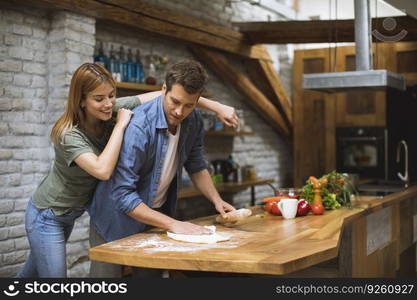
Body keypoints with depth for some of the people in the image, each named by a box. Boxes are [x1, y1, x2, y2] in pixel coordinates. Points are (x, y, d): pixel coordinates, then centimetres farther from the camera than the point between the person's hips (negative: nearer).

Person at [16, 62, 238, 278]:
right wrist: (120, 125, -36)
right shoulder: (69, 135, -30)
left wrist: (214, 105, -18)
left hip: (71, 213, 6)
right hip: (47, 218, -6)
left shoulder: (114, 109, -14)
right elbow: (103, 171, -44)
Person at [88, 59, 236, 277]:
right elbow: (122, 194, -29)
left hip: (157, 214, 6)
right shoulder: (139, 126, -29)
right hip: (118, 217, -5)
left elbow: (196, 167, 9)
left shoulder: (193, 121, -9)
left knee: (151, 274, 11)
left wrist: (217, 201, -5)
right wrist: (172, 224, -29)